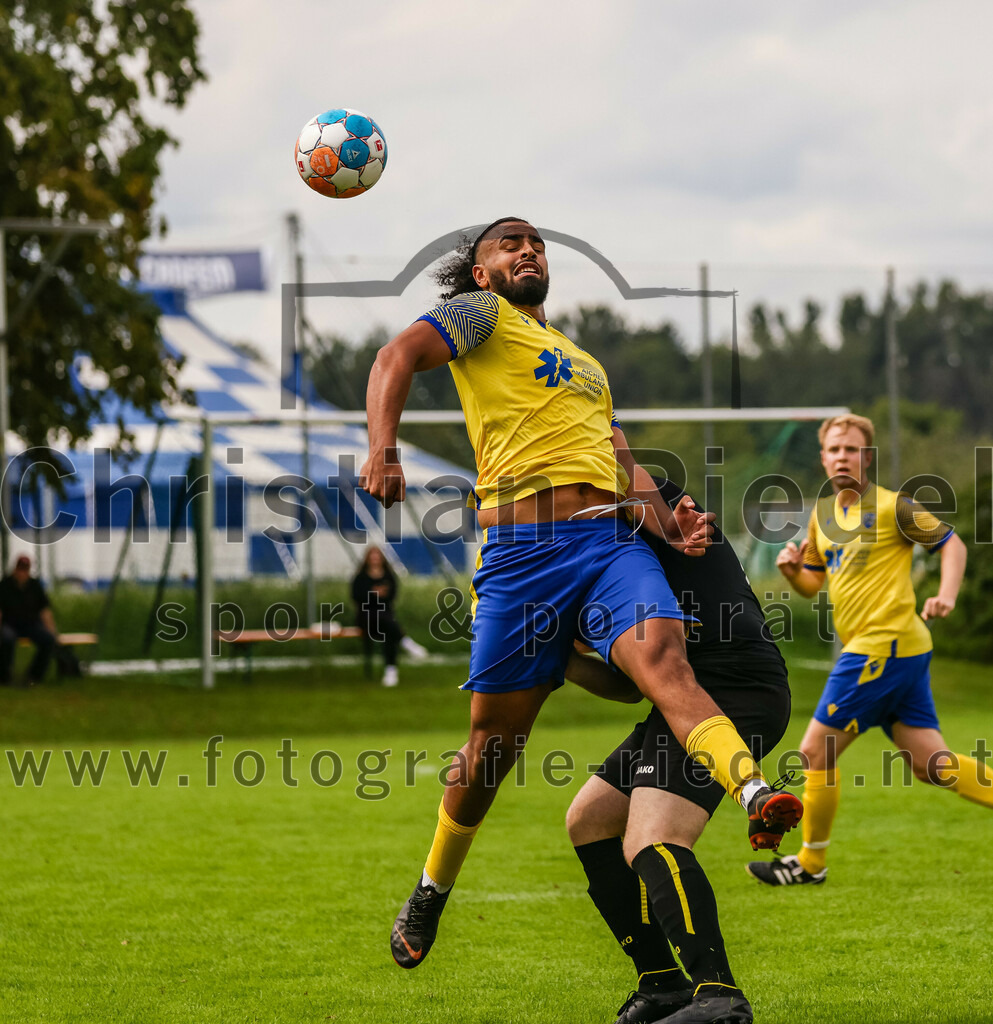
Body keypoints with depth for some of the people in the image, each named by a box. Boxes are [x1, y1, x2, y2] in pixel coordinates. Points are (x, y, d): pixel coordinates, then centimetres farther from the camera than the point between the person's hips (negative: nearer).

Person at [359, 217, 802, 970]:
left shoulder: (587, 364, 33)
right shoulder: (484, 314, 13)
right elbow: (400, 356, -5)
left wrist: (669, 520, 3)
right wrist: (383, 448, -25)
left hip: (614, 540, 4)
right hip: (521, 547, -4)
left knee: (663, 661, -25)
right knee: (494, 741, 2)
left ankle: (758, 798, -49)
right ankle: (432, 893, 24)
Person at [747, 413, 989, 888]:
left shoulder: (891, 506, -6)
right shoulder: (823, 513, 17)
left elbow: (951, 543, -1)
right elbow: (812, 583, 24)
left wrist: (946, 594, -17)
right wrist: (792, 568, 3)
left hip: (884, 644, -8)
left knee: (816, 751, -3)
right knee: (931, 764, 4)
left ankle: (810, 863, 11)